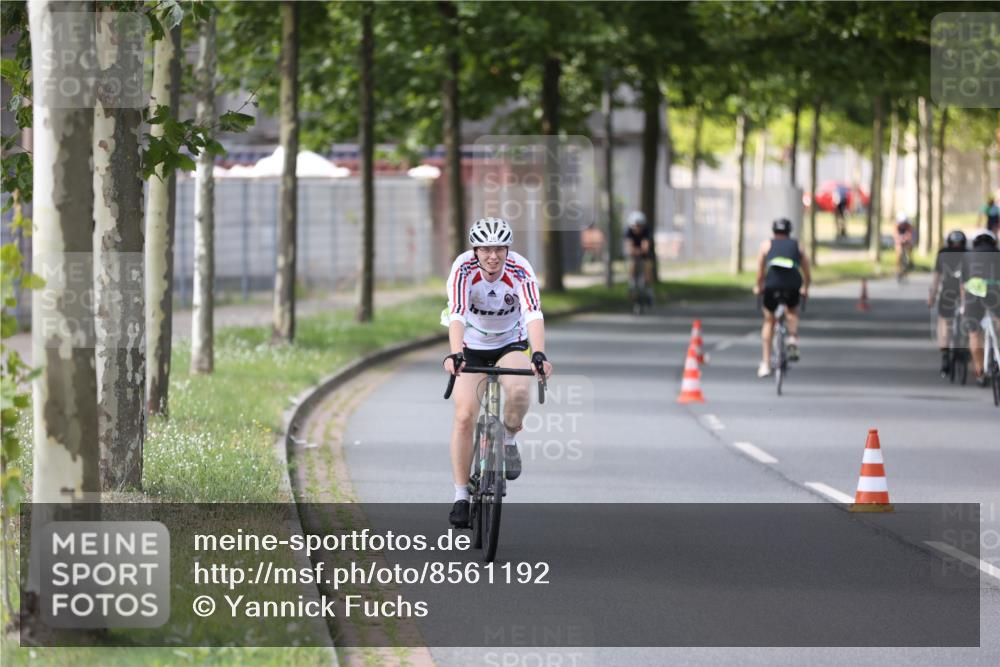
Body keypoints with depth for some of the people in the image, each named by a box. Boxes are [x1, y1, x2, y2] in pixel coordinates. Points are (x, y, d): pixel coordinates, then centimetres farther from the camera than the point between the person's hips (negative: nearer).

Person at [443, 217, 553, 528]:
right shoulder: (464, 269, -25)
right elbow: (457, 315, -38)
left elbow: (533, 315, -37)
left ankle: (508, 440, 0)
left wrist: (539, 356, -54)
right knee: (465, 415, -16)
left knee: (520, 391, -31)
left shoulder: (520, 271, -25)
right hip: (472, 347, 0)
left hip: (511, 344, 0)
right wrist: (454, 355, -54)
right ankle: (461, 496, -6)